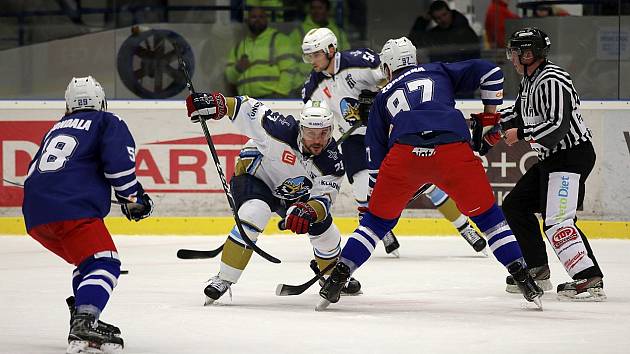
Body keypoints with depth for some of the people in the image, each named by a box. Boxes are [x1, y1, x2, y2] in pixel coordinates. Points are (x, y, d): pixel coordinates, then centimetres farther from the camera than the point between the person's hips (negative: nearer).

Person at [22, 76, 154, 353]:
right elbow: (119, 162, -5)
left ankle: (83, 321, 18)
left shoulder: (57, 128, 31)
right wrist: (133, 198, 7)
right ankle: (84, 325, -37)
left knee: (87, 262, 25)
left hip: (35, 215, 8)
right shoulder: (107, 123, 10)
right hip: (71, 209, -8)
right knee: (104, 262, -14)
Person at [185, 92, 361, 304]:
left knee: (326, 233, 4)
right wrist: (217, 104, -39)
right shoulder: (281, 130, -34)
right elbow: (247, 108, -26)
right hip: (254, 177, -5)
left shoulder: (332, 163, -23)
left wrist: (308, 212, -47)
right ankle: (223, 280, -28)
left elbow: (323, 199, -25)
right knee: (254, 215, -35)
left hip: (295, 194, 5)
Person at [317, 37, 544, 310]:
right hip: (454, 149, 0)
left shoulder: (383, 98, 31)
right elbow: (489, 72, 19)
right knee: (486, 214, 14)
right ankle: (524, 280, 8)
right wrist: (489, 115, 28)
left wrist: (373, 198, 35)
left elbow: (375, 155, 28)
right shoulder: (439, 72, 29)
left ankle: (337, 279, 11)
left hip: (404, 154, 1)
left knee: (377, 220, 18)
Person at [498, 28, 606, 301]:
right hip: (551, 159, 11)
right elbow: (519, 113, 27)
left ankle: (590, 280, -26)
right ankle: (537, 271, 23)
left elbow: (558, 126, -29)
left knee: (556, 220, -21)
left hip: (573, 156, -11)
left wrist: (521, 134, -20)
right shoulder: (530, 80, 12)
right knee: (515, 206, 16)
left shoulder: (552, 81, -20)